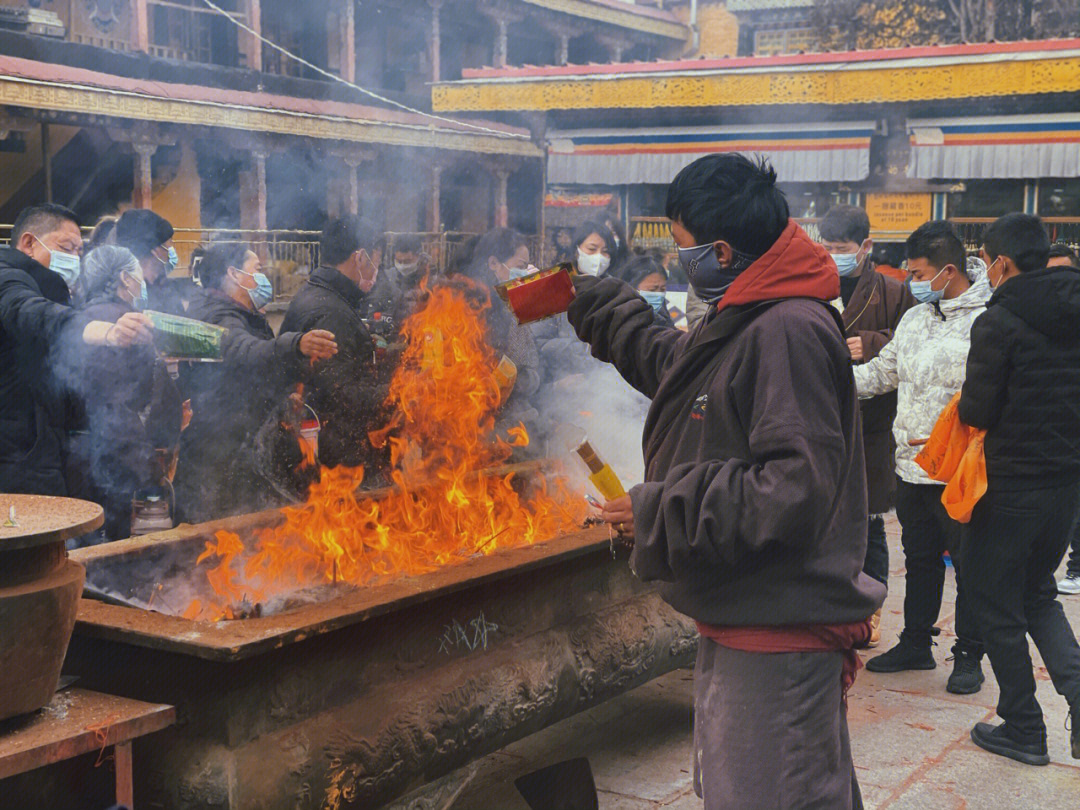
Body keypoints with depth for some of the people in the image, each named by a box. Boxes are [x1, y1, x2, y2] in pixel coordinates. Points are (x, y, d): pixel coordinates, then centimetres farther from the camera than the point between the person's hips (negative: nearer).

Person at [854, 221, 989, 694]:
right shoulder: (914, 319, 12)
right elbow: (883, 372, 18)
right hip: (911, 465, 7)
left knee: (969, 565, 5)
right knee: (920, 559, 18)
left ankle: (968, 655, 18)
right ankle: (916, 644, 30)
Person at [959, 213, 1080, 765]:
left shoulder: (998, 322, -16)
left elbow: (977, 412, -15)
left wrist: (965, 400, 5)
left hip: (1012, 484, -7)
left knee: (996, 605, 8)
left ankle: (1023, 729, 16)